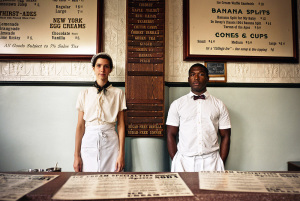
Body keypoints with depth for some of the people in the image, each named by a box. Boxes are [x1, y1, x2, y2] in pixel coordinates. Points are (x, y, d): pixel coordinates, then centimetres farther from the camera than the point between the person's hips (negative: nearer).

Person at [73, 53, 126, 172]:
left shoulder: (118, 93, 4)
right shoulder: (84, 94, 8)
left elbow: (121, 125, 2)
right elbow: (80, 126, 6)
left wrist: (121, 154, -4)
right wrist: (76, 155, 4)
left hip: (110, 141, -1)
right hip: (89, 141, 1)